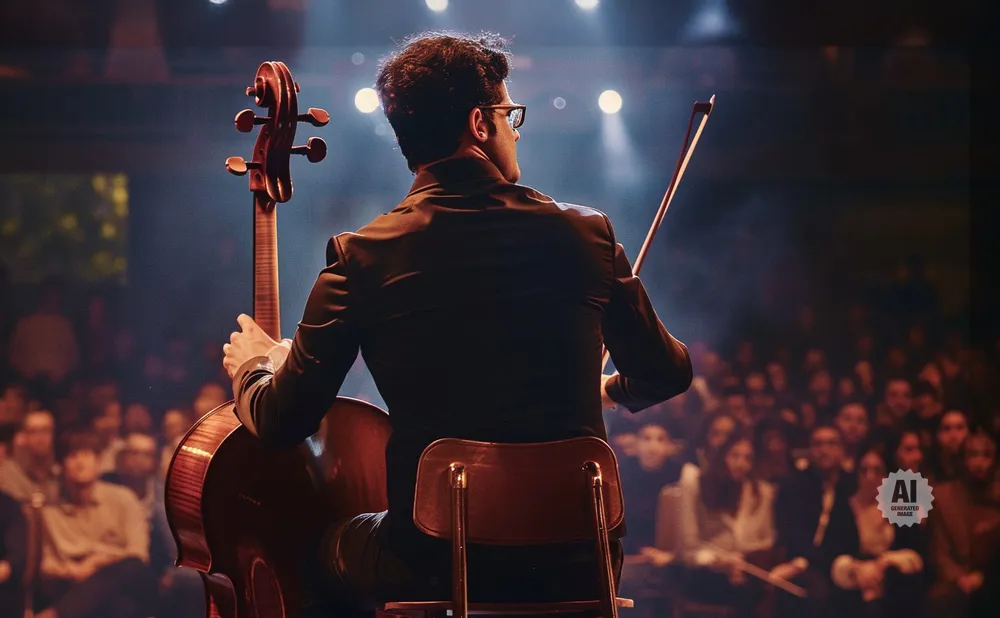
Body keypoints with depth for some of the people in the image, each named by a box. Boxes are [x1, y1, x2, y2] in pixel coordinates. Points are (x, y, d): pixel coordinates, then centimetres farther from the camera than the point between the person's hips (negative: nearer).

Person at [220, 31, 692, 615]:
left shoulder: (362, 258, -7)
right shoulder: (584, 235, -3)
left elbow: (282, 423, -4)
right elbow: (667, 374, 10)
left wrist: (251, 369, 20)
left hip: (429, 565, -2)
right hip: (574, 565, 2)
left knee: (320, 549, 30)